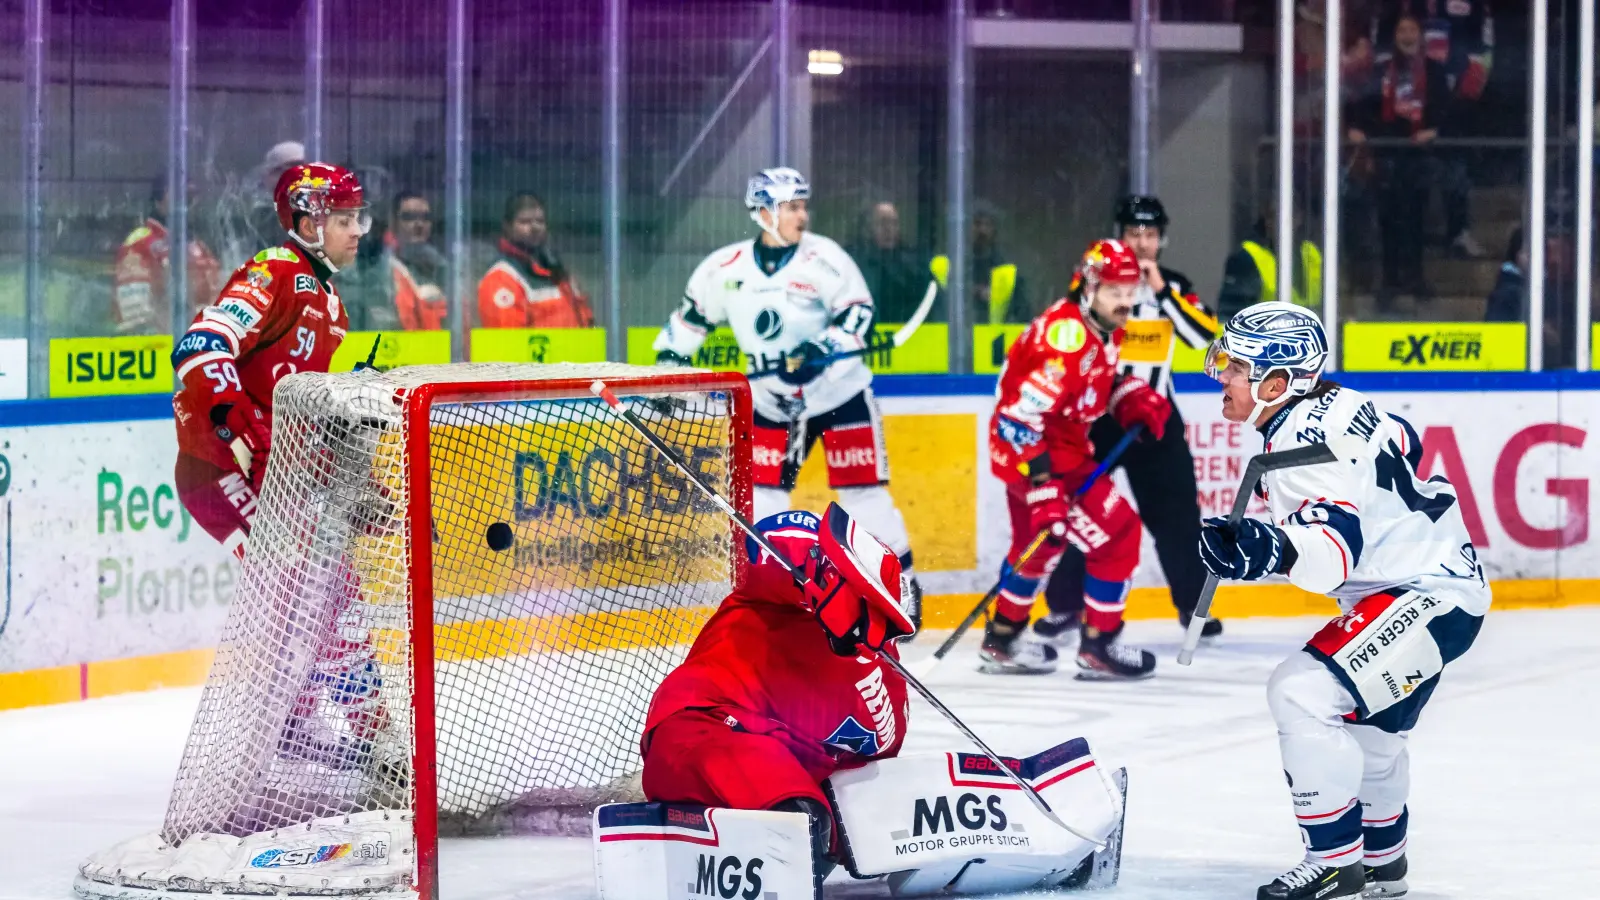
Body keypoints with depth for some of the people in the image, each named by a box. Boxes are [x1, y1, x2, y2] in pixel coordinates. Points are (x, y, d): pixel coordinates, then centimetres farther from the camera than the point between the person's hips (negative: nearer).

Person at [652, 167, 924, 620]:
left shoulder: (824, 258, -11)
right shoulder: (726, 268, -3)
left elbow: (857, 311, -11)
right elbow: (692, 316, 10)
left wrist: (824, 349, -26)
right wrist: (669, 362, 5)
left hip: (838, 392, -3)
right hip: (771, 400, 3)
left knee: (863, 490, -4)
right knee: (759, 495, -1)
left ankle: (901, 583, 6)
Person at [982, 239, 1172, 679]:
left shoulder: (1105, 329, 2)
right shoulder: (1065, 336, -29)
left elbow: (1100, 380, 22)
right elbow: (1021, 417, -32)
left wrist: (1134, 398, 1)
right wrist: (1043, 490, -33)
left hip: (1061, 441, 11)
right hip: (1032, 451, -11)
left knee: (1038, 542, 26)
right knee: (1116, 534, -9)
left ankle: (1002, 641, 40)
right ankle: (1099, 647, 0)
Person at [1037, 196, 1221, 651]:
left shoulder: (1175, 286, 5)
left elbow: (1204, 336, -10)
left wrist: (1161, 291, -17)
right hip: (1095, 413, -2)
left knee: (1177, 512, 0)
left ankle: (1194, 604, 11)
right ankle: (1065, 606, 6)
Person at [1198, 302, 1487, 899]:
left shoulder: (1305, 442, -24)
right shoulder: (1335, 406, 5)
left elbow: (1334, 543, -37)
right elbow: (1403, 444, 23)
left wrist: (1276, 550, -55)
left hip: (1429, 595, -12)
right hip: (1434, 575, 12)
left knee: (1302, 692, -21)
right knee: (1363, 726, 26)